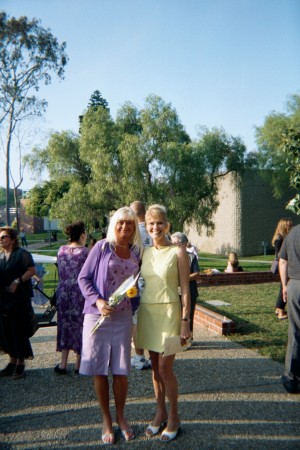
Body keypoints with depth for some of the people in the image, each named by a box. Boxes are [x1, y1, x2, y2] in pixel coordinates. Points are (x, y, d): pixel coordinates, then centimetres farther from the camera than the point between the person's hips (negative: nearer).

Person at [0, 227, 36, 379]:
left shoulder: (22, 253, -6)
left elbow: (32, 270, -12)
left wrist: (17, 282, -19)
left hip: (19, 298, -6)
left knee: (19, 331, 0)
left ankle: (21, 363, 12)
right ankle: (12, 361, 24)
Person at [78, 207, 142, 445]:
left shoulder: (136, 253, 6)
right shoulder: (102, 247, -4)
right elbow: (83, 278, -4)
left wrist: (135, 312, 7)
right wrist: (97, 301, -17)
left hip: (123, 318, 2)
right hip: (97, 316, -2)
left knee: (121, 371, 7)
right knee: (99, 370, 7)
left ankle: (121, 416, 30)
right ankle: (106, 420, 26)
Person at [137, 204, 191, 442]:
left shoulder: (178, 252, -7)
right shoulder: (145, 252, 8)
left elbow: (185, 289, -8)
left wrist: (186, 320, -12)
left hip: (168, 311, -5)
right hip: (147, 311, 5)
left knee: (165, 368, -1)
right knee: (155, 367, 13)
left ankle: (174, 417, 20)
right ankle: (161, 412, 30)